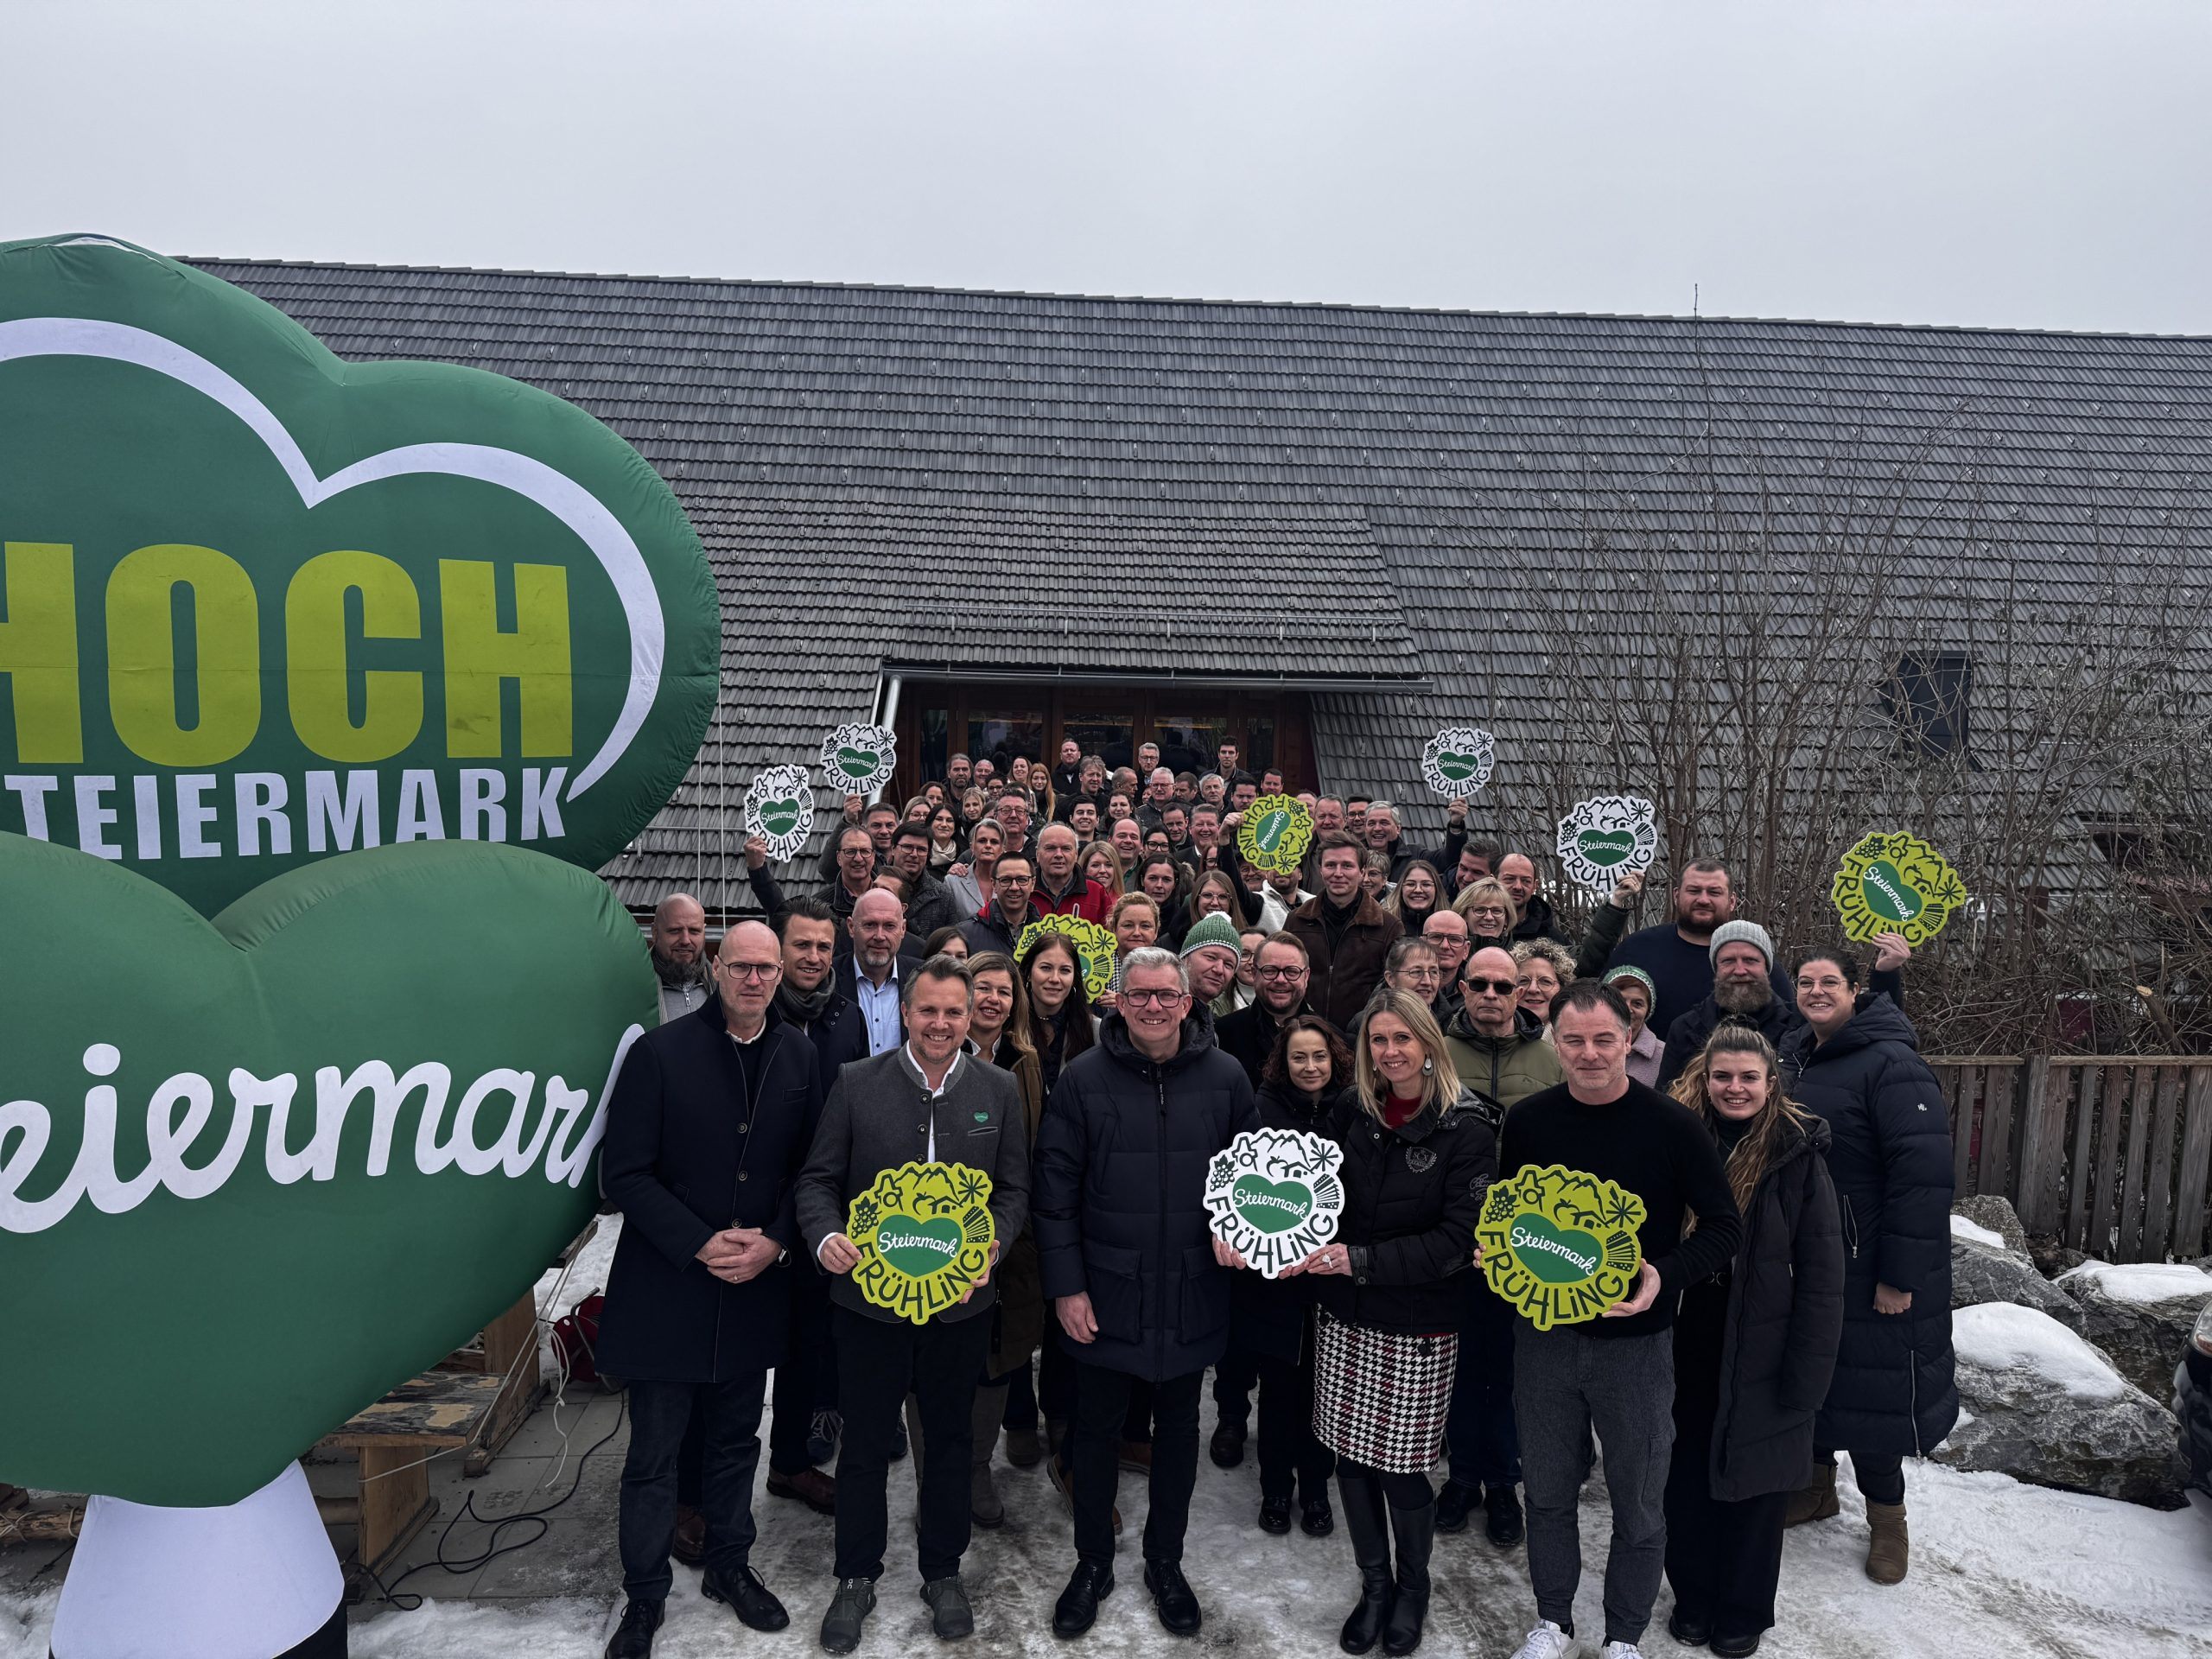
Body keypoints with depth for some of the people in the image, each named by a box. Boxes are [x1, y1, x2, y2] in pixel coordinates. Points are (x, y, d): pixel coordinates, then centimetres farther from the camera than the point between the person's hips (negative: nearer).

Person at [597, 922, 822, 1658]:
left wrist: (774, 1241, -11)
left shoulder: (799, 1057, 0)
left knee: (736, 1441, 19)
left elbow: (809, 1168, 4)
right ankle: (644, 1598, 27)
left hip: (755, 1288, 3)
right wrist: (700, 1245, -17)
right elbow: (623, 1172, -11)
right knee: (654, 1455, 9)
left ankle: (730, 1566, 38)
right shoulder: (659, 1052, -10)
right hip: (666, 1288, -3)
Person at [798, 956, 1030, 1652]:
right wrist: (826, 1237, -20)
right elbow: (818, 1178, -2)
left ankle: (943, 1570, 36)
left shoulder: (998, 1090, -1)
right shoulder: (856, 1083, -5)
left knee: (950, 1439, 17)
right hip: (869, 1296, -1)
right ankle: (856, 1576, 33)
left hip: (962, 1301, 1)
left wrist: (990, 1247, -15)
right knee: (865, 1443, 12)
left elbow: (1014, 1189, 2)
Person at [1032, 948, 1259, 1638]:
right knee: (1096, 1430, 14)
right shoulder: (1083, 1078, -8)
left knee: (1179, 1430, 18)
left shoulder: (1225, 1077, -4)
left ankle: (1165, 1561, 38)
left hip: (1193, 1294, 1)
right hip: (1105, 1294, -1)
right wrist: (1065, 1285, -8)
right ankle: (1092, 1562, 35)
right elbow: (1056, 1188, -6)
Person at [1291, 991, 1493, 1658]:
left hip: (1418, 1327, -3)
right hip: (1344, 1317, 4)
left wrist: (1360, 1259, -20)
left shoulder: (1467, 1129, -12)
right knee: (1351, 1458, 11)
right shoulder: (1352, 1111, 0)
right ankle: (1374, 1584, 35)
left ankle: (1413, 1587, 34)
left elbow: (1455, 1241, -15)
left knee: (1401, 1470, 5)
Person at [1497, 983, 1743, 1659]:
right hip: (1543, 1337, 2)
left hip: (1635, 1342, -2)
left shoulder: (1672, 1126, -12)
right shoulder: (1527, 1120, -3)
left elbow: (1723, 1226, -7)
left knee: (1638, 1502, 13)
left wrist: (1667, 1275, -23)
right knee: (1548, 1491, 17)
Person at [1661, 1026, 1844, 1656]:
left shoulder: (1798, 1155, -10)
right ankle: (1693, 1597, 35)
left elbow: (1821, 1275, -10)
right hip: (1686, 1349, 3)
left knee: (1753, 1486, 13)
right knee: (1686, 1479, 14)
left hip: (1761, 1358, -2)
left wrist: (1805, 1371, -12)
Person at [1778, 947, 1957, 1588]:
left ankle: (1887, 1519, 23)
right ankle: (1816, 1486, 36)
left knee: (1870, 1393, 3)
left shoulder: (1891, 1063, -17)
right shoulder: (1794, 1060, 8)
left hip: (1869, 1271, -7)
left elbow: (1923, 1172, -22)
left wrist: (1901, 1274, -22)